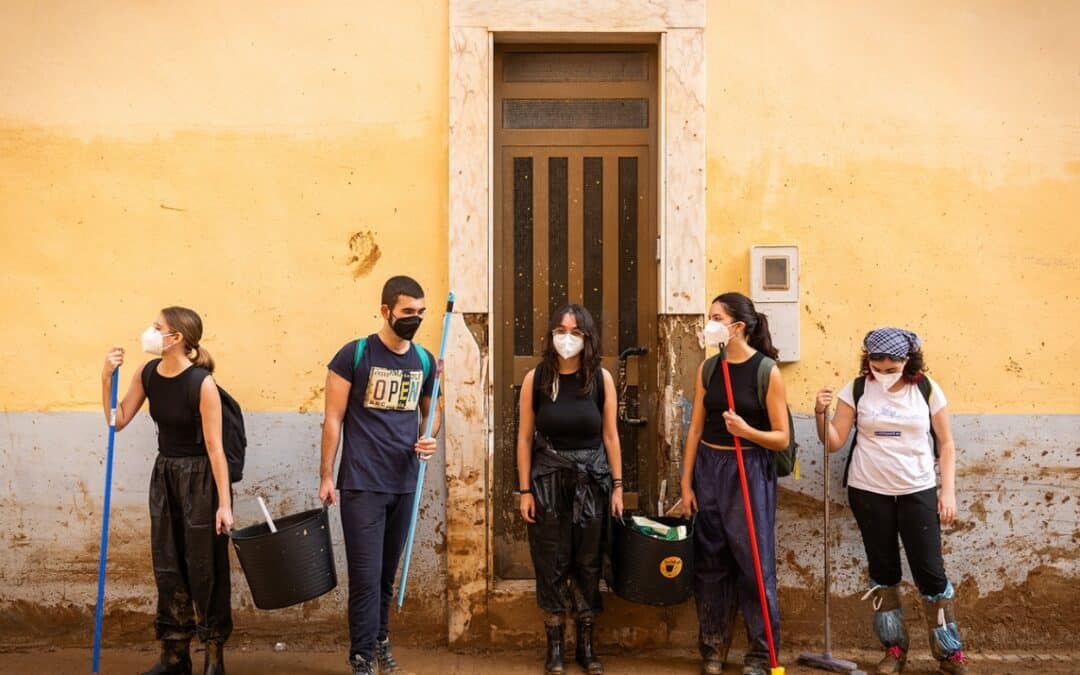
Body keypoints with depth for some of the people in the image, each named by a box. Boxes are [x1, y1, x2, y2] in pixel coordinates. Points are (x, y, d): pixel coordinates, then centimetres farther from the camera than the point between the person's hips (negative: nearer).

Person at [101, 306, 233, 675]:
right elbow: (118, 421, 6)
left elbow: (214, 446, -19)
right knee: (167, 565, 11)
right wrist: (107, 377, -7)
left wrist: (224, 504, -19)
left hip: (200, 477, -6)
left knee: (204, 567, 1)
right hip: (165, 473, 7)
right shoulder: (147, 374, -2)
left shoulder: (202, 383, -21)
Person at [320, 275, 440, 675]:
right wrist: (326, 476, -8)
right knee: (366, 576, -5)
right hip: (362, 484, -5)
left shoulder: (424, 361, 6)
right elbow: (333, 418, -6)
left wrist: (430, 438, -3)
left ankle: (380, 641, 32)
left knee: (388, 573, 16)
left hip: (404, 484, 5)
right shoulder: (354, 354, -8)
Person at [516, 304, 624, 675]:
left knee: (589, 565, 8)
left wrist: (617, 486, 1)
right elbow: (525, 437, -3)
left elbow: (610, 436, 2)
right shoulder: (535, 378, -5)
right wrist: (525, 490, -5)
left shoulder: (601, 378, -3)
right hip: (549, 481, -1)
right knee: (551, 565, 4)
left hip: (591, 481, 1)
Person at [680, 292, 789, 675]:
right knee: (710, 562, 8)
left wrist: (747, 431, -24)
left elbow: (782, 438, -7)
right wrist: (686, 483, 4)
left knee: (754, 562, 0)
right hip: (708, 469, 4)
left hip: (749, 472, -4)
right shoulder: (708, 369, 5)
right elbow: (696, 430, 8)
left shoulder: (766, 371, -8)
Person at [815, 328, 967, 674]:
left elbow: (946, 444, 3)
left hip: (918, 492, -1)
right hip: (869, 493, 1)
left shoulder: (927, 390, -4)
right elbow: (834, 441, -4)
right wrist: (821, 414, -22)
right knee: (883, 571, 9)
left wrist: (948, 491, -3)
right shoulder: (856, 390, -4)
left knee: (930, 571, -1)